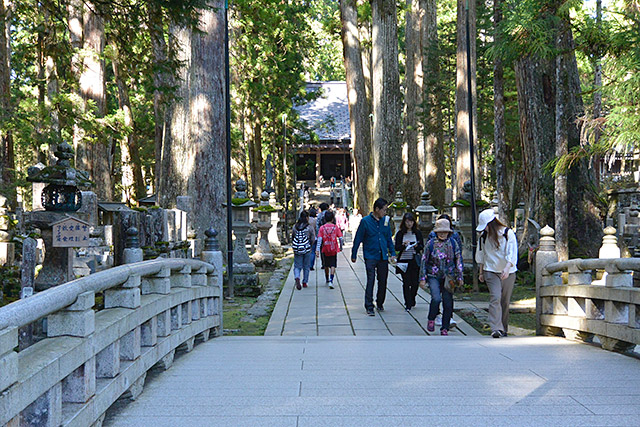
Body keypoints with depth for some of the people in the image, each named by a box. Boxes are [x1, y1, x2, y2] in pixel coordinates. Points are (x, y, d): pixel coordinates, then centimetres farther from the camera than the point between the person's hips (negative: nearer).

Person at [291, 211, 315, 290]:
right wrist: (310, 246, 7)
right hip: (307, 249, -2)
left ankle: (297, 278, -20)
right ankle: (304, 282, 21)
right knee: (306, 267, 14)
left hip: (297, 250, 2)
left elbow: (292, 238, 8)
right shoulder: (310, 227, -6)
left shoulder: (295, 226, 3)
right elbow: (313, 239, -8)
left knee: (297, 266, 7)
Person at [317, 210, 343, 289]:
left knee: (326, 266, 17)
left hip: (325, 249, 1)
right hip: (334, 250, -1)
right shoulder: (335, 227, -4)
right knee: (333, 265, -1)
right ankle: (331, 280, -18)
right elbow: (340, 238, -3)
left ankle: (327, 280, 31)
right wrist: (341, 247, 12)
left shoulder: (322, 228, -4)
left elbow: (319, 239, -10)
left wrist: (318, 250, -11)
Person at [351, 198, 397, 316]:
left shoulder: (385, 220, 7)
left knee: (383, 282, 10)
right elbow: (358, 239, -1)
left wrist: (392, 253, 11)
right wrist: (354, 255, 3)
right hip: (370, 256, -4)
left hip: (383, 257, 4)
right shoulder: (366, 221, -7)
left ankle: (380, 303, 28)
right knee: (370, 281, -10)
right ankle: (369, 307, -5)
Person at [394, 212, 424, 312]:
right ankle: (408, 304, 1)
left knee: (415, 282, 1)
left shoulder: (417, 233, 7)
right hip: (404, 260, -1)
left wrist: (416, 246, -16)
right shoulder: (400, 233, 2)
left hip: (415, 261, 1)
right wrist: (404, 245, -21)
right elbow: (396, 248, -2)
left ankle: (412, 300, 27)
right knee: (406, 283, -4)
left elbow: (422, 246, 5)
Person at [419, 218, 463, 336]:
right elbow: (424, 261, 3)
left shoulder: (453, 243, 3)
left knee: (448, 303, 0)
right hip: (433, 276, -2)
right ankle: (431, 319, 4)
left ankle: (445, 328, 13)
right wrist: (422, 278, 1)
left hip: (448, 277, 2)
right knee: (436, 298, -22)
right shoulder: (431, 243, -2)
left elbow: (458, 260, 10)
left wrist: (459, 277, 8)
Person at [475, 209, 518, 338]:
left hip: (508, 273, -1)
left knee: (505, 301, 5)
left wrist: (507, 268, -29)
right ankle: (496, 328, -24)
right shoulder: (484, 236, 3)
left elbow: (512, 253, -14)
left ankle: (503, 328, 19)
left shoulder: (508, 233, -7)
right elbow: (481, 255, 15)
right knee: (495, 297, -16)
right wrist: (481, 272, 18)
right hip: (491, 271, 1)